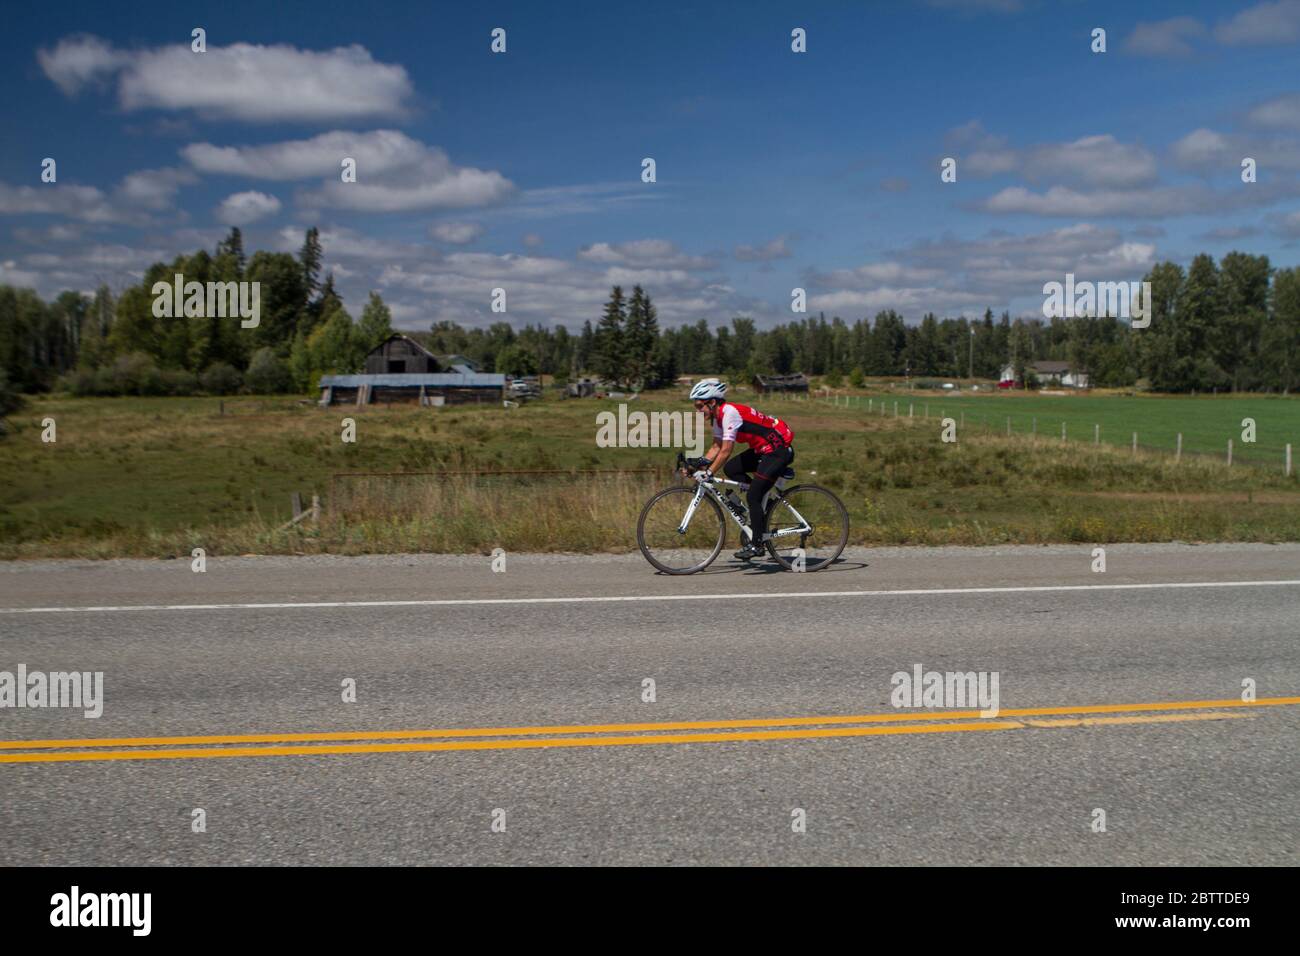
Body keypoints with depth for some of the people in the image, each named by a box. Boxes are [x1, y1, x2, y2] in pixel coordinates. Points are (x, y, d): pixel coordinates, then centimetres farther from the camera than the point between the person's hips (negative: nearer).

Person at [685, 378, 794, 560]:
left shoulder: (729, 412, -22)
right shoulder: (718, 416, 6)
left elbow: (726, 451, -26)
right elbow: (717, 447, 12)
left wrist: (708, 473, -26)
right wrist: (700, 465, 0)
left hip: (779, 450, -9)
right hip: (763, 449, 9)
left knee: (753, 496, -9)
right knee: (731, 469, 4)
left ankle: (756, 544, 0)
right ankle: (763, 502, 13)